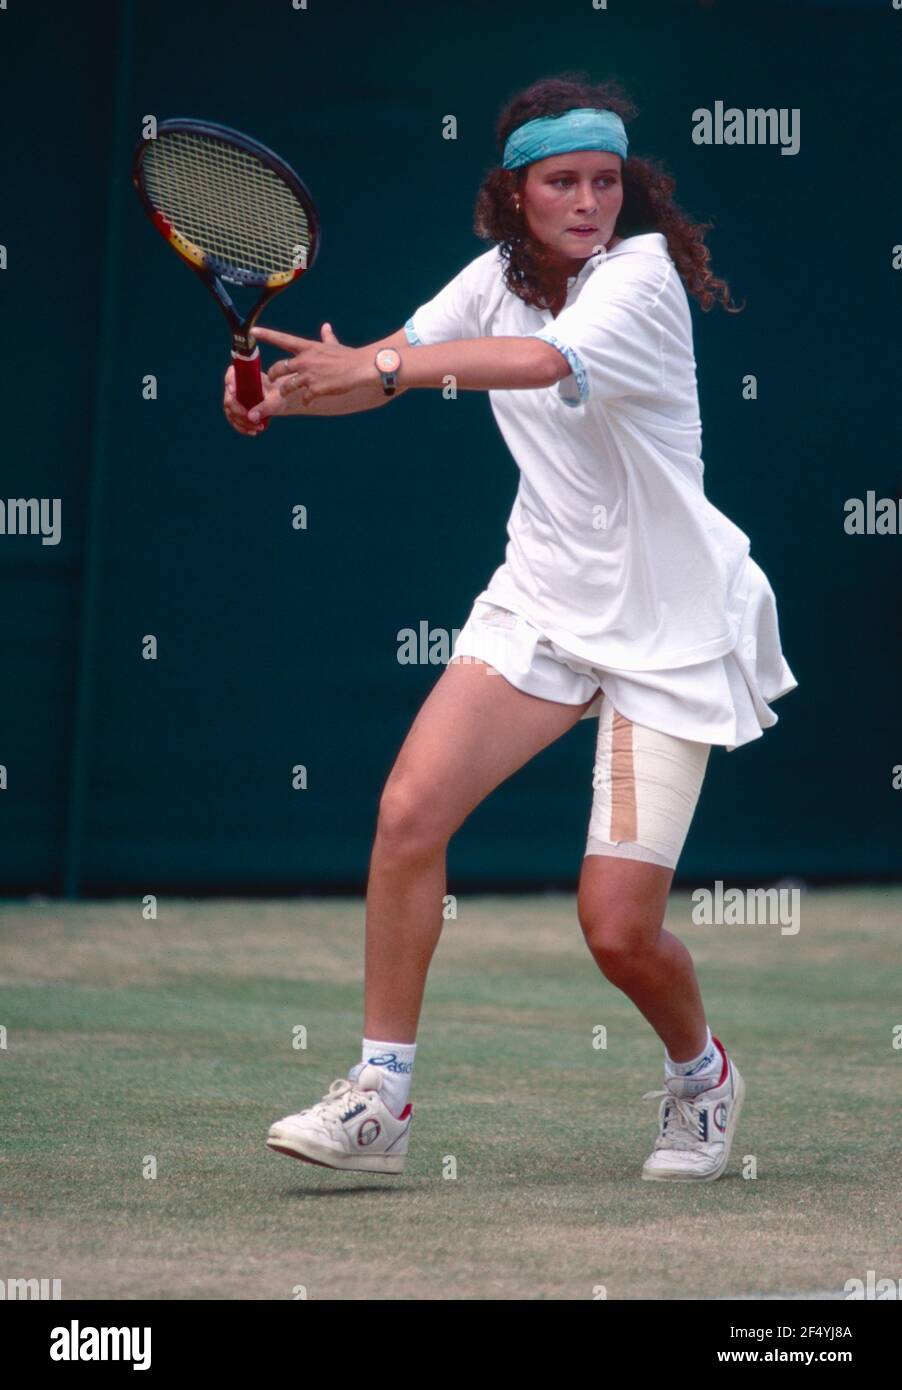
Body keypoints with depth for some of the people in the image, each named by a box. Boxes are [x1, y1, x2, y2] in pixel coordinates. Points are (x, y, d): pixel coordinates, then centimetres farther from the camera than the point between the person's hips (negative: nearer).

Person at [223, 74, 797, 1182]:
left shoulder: (640, 272, -19)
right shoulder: (500, 276, 2)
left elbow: (549, 362, -37)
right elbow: (393, 362, 3)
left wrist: (382, 367, -48)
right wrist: (282, 393, -18)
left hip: (668, 629, -5)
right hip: (543, 599, 5)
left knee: (618, 927, -9)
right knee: (409, 810, -14)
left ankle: (701, 1075, 24)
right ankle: (379, 1099, -4)